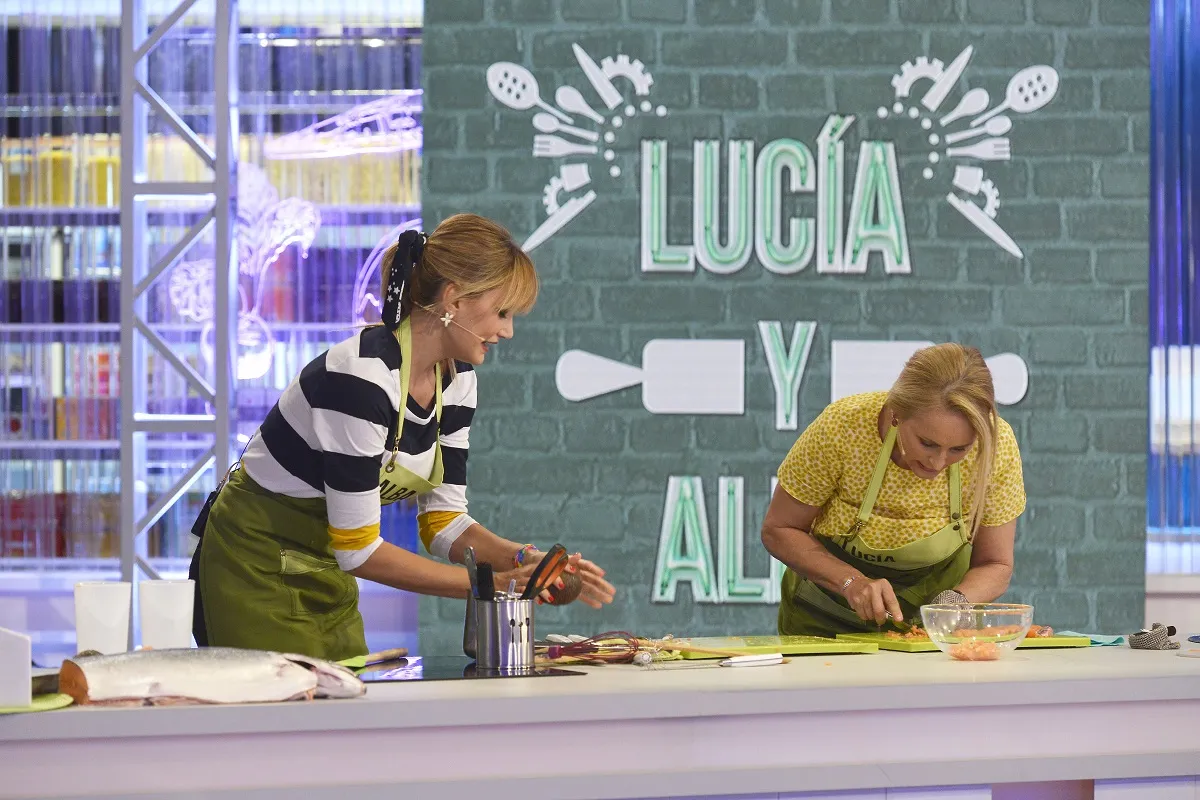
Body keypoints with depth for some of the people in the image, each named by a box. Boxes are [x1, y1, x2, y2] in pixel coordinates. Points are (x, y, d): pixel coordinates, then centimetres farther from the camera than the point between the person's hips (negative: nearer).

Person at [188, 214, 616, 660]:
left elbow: (442, 519, 2)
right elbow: (357, 550, -28)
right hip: (258, 569, -8)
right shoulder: (360, 377, -29)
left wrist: (529, 562, -16)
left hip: (325, 570, 8)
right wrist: (493, 585, -25)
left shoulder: (457, 377, -2)